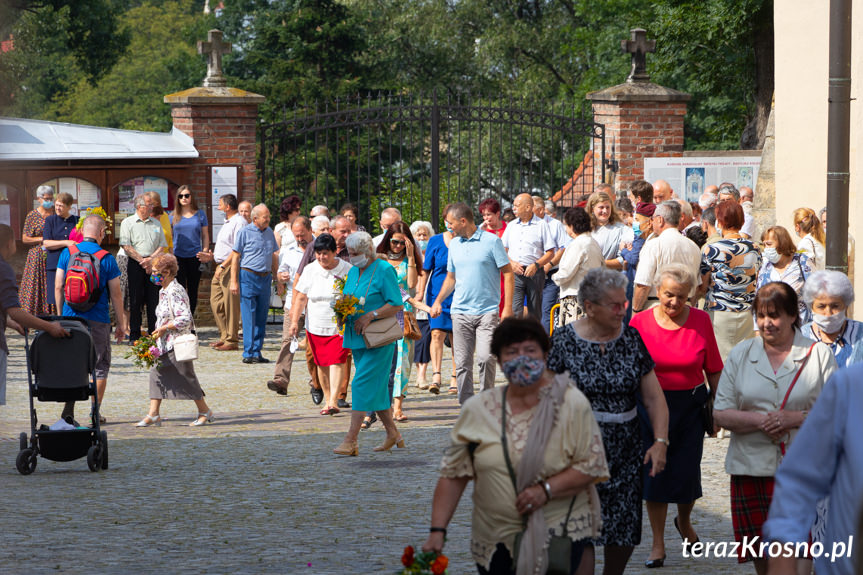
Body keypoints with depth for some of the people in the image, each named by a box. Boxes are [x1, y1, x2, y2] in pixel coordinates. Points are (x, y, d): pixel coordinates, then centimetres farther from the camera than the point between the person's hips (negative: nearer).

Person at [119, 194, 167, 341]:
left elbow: (162, 246, 11)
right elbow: (126, 246, -7)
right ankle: (134, 335, 2)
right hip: (135, 265, -3)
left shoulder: (156, 224, 15)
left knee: (154, 300, 0)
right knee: (135, 300, -2)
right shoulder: (127, 223, 3)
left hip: (153, 264, 3)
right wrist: (142, 260, -12)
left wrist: (150, 259, -6)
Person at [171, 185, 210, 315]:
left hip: (195, 257, 1)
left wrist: (205, 253, 1)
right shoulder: (174, 216, 5)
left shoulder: (200, 214, 6)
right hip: (178, 257, -1)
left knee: (193, 292, 6)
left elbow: (205, 236, 10)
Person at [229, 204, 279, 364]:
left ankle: (257, 352, 12)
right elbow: (235, 257, -4)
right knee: (249, 316, -6)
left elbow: (274, 256, 21)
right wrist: (234, 281, -9)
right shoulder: (244, 232, -4)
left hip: (265, 278, 6)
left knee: (261, 317, 7)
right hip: (248, 277, -6)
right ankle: (248, 353, -5)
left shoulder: (269, 232, 13)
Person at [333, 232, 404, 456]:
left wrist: (370, 316, -20)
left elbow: (396, 305, -12)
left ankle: (351, 441, -14)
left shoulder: (384, 270, -9)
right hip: (357, 338, 8)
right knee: (376, 387, 12)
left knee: (362, 384, -12)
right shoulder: (353, 271, 14)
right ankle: (393, 434, 24)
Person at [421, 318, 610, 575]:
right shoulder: (477, 410, 3)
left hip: (558, 534, -3)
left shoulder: (571, 404, -3)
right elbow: (452, 474, 4)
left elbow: (591, 465, -5)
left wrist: (546, 489, -18)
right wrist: (437, 531, -4)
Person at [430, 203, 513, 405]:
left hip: (487, 311, -5)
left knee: (485, 358, -15)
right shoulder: (454, 244, 13)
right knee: (462, 363, 2)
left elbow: (508, 273, -2)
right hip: (460, 312, 5)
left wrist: (508, 307, -8)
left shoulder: (491, 241, -3)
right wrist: (438, 301, 10)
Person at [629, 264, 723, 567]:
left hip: (690, 405, 0)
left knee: (687, 472, 0)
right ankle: (658, 544, 14)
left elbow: (713, 369, 4)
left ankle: (684, 522, 33)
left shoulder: (701, 320, -2)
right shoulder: (640, 322, -4)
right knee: (655, 472, 2)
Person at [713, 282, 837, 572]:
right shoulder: (741, 354, 9)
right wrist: (760, 421, -13)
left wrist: (797, 418, -15)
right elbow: (721, 414, 4)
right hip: (752, 469, 3)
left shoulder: (818, 355, 3)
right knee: (763, 559, 6)